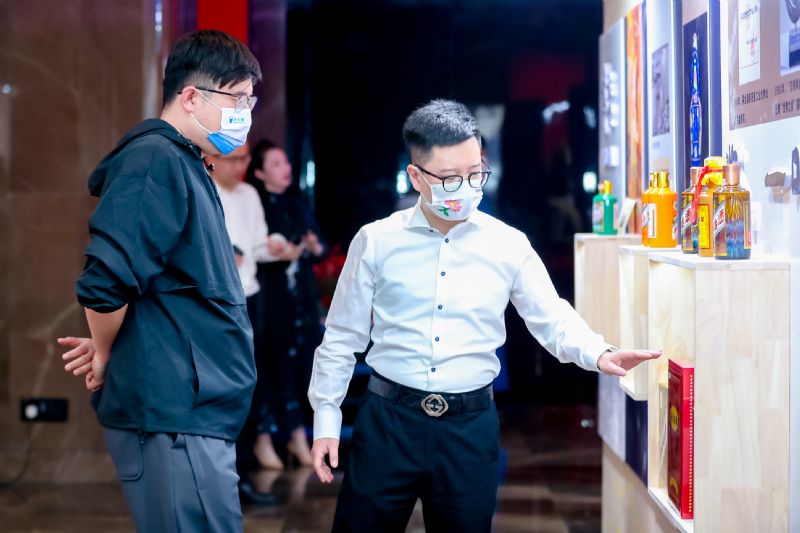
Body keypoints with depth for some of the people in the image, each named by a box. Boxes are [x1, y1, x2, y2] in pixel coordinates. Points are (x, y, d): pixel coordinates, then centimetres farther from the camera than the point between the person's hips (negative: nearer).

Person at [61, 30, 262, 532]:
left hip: (198, 410, 10)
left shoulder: (185, 166, 17)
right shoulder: (156, 161, -14)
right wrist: (106, 355, -8)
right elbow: (107, 281, -24)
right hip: (174, 414, -10)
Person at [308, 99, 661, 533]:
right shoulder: (376, 242, -1)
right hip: (388, 419, -1)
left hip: (470, 426, 1)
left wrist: (598, 354, -16)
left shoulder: (508, 246, 1)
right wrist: (326, 420, 2)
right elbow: (343, 338, 4)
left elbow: (553, 320, 4)